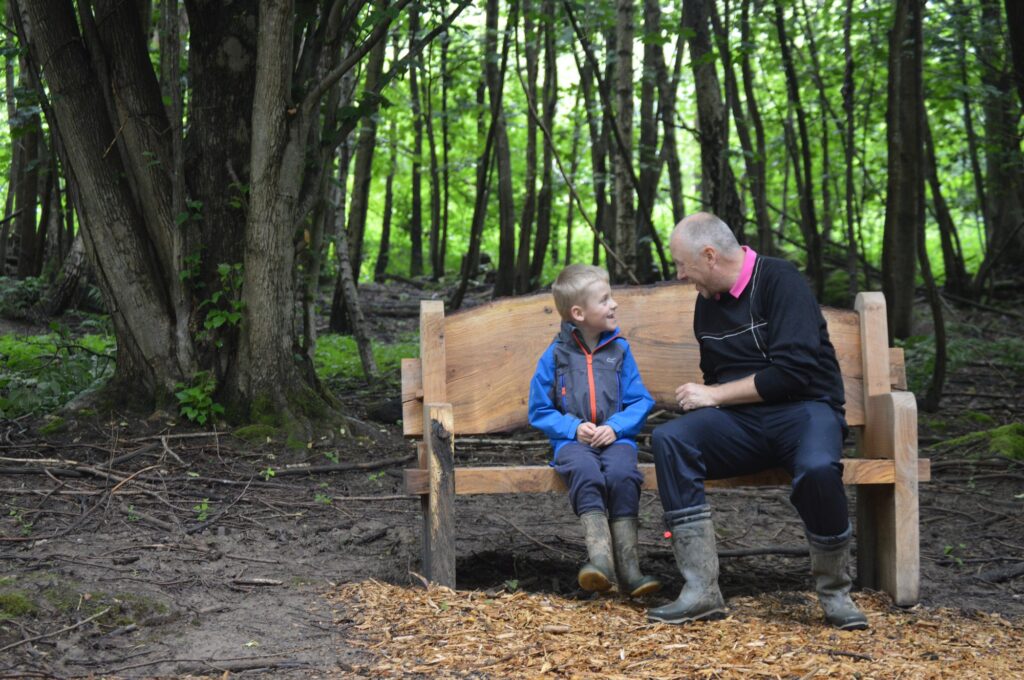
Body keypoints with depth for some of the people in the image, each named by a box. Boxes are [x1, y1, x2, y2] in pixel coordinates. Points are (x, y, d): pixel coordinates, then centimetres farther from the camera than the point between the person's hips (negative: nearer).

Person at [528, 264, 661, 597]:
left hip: (615, 437, 1)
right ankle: (601, 559, -46)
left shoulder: (619, 349, 10)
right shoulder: (555, 355, 6)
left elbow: (640, 401, 8)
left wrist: (616, 427, -10)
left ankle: (628, 567, -32)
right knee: (586, 473, -35)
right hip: (573, 440, -1)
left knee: (622, 474, -32)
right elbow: (540, 411, 8)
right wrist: (574, 428, -9)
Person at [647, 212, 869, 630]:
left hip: (804, 410, -5)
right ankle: (701, 591, -27)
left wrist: (713, 395, -12)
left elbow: (792, 372, -19)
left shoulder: (779, 280, -8)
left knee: (817, 470, -39)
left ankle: (835, 594, -12)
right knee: (668, 440, -24)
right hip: (741, 423, 6)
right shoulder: (707, 303, 14)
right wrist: (698, 399, 5)